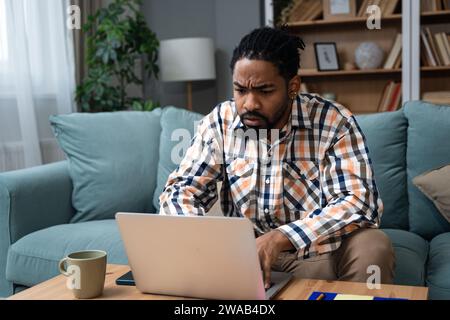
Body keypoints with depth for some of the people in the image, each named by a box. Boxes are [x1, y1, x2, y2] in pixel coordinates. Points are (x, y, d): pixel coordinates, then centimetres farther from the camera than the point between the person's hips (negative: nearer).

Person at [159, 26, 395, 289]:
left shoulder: (334, 122, -12)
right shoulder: (220, 122, -4)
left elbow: (360, 201, -22)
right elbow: (181, 190, -4)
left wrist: (281, 238, -37)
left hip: (320, 256, -2)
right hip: (244, 253, 3)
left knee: (372, 247, -31)